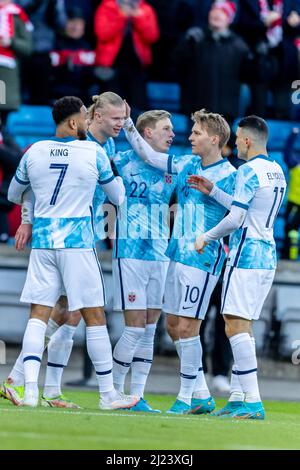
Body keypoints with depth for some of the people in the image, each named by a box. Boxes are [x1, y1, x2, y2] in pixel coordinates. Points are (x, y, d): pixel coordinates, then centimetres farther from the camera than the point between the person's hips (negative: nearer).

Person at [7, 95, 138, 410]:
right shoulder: (93, 152, -4)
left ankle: (30, 388, -11)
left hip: (42, 242, 3)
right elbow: (118, 196, 9)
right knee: (94, 316, 4)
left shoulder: (34, 152, 4)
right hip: (77, 242, -3)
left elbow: (13, 195, 20)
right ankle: (107, 393, 8)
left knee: (38, 314, 2)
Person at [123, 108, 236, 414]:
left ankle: (186, 396, 1)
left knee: (187, 327, -9)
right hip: (177, 254, 8)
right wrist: (127, 124, 12)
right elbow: (148, 154, 16)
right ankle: (202, 395, 18)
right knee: (173, 326, 10)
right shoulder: (187, 165, 10)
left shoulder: (230, 177, -9)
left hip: (203, 259, -8)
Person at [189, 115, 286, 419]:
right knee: (242, 326, 13)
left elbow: (235, 219, -17)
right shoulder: (277, 172, 15)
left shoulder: (249, 171, -13)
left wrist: (206, 237, -4)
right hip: (267, 257, 9)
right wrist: (212, 192, 24)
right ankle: (237, 397, 13)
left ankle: (253, 402, -17)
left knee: (236, 325, -10)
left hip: (246, 255, -9)